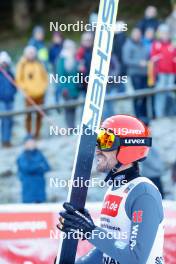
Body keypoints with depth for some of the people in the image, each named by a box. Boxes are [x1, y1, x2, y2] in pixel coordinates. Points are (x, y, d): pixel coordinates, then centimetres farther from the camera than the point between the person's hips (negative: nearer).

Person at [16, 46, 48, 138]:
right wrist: (24, 88, -11)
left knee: (39, 115, 6)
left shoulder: (39, 64, 8)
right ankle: (29, 134, 1)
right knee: (29, 115, -5)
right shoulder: (22, 65, 1)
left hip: (40, 93, 3)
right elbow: (18, 79, -1)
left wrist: (44, 86, 2)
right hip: (29, 95, -3)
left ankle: (37, 133, 16)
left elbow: (45, 76, 13)